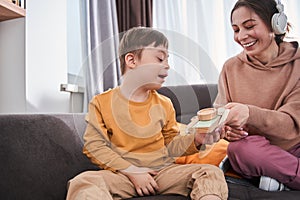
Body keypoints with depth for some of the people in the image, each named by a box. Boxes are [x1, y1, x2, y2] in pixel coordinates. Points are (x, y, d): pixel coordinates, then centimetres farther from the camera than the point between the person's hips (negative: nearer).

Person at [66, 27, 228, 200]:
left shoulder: (164, 104, 12)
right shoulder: (102, 102, 0)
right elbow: (95, 146, -6)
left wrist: (195, 140, -3)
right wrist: (131, 171, -15)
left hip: (163, 171, 3)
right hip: (122, 174, -2)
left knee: (212, 172, -18)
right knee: (82, 182, -32)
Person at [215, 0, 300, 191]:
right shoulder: (231, 68, 3)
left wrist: (250, 114, -35)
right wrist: (227, 130, -23)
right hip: (256, 153, 2)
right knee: (238, 148, -32)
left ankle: (280, 179, -9)